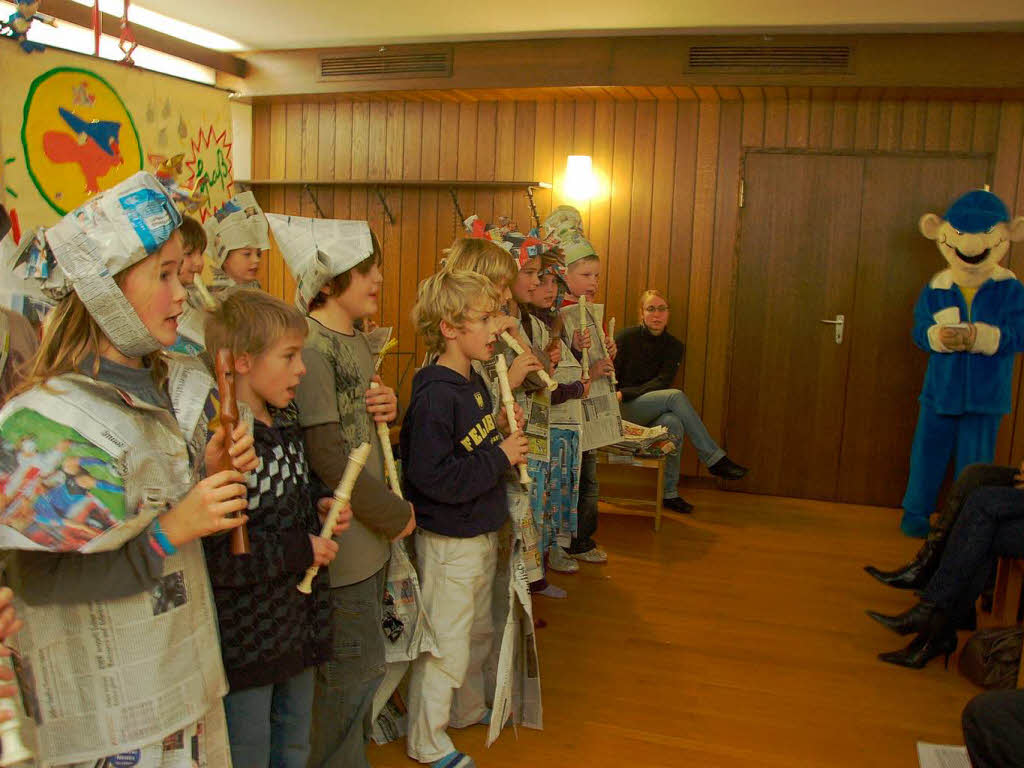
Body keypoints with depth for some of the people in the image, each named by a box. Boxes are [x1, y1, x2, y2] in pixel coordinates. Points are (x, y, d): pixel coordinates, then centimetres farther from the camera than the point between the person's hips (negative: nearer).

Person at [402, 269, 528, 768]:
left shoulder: (475, 382, 5)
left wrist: (505, 438, -2)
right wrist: (500, 456, -23)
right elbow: (435, 478, -31)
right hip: (449, 539, -9)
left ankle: (468, 709, 46)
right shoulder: (434, 396, -25)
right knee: (446, 644, 6)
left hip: (481, 531, 9)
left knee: (478, 632, 25)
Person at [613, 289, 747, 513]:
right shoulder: (625, 337, -3)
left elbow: (662, 383, -6)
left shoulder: (674, 346, 6)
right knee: (676, 396, -28)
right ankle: (715, 459, -26)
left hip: (650, 414, 3)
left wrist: (625, 393, -17)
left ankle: (670, 493, -22)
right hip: (622, 412, -3)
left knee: (674, 423, -33)